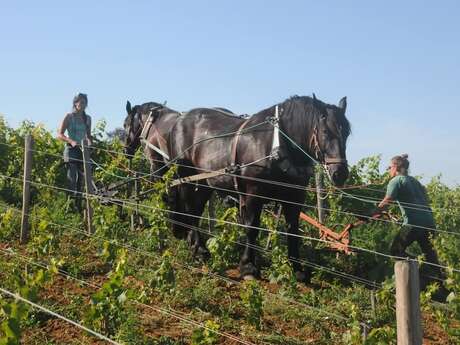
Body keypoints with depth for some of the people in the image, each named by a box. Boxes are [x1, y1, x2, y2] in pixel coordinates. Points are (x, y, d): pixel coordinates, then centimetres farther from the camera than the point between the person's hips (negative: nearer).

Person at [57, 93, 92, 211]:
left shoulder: (87, 118, 11)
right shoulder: (69, 117, -3)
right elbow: (59, 134, -7)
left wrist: (89, 142, -2)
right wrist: (71, 141, -23)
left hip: (83, 150, 5)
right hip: (71, 149, -5)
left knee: (81, 178, 7)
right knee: (72, 178, -14)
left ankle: (78, 204, 16)